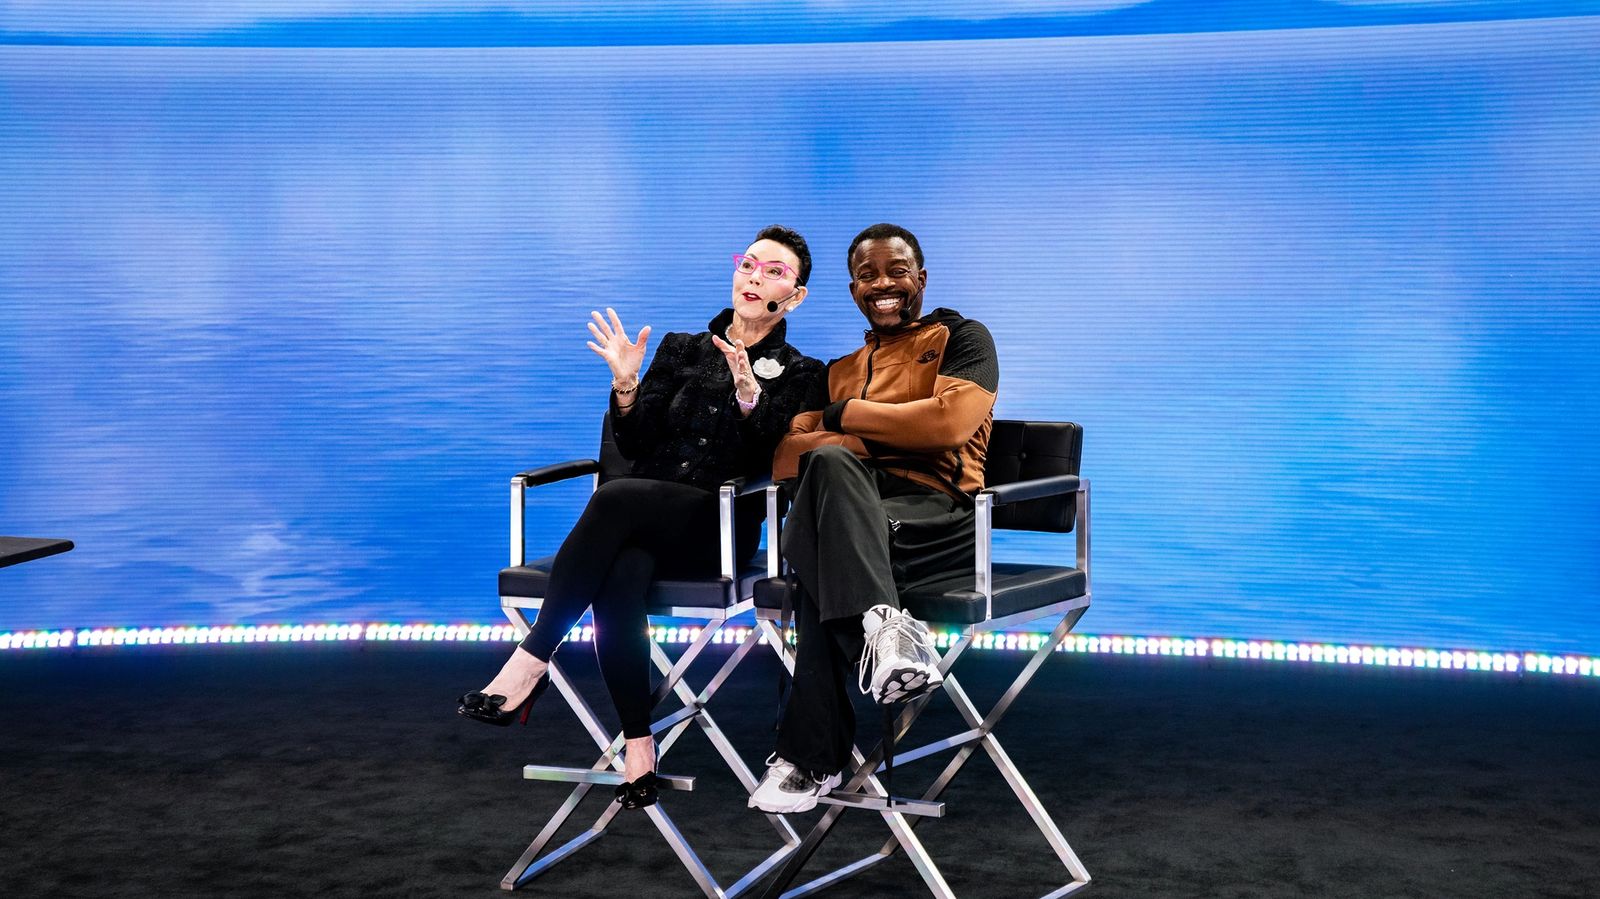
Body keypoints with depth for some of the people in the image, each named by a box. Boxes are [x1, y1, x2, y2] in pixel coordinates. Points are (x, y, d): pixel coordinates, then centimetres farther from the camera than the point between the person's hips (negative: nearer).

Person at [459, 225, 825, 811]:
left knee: (616, 496, -34)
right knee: (619, 578, -35)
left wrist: (748, 397, -23)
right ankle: (637, 747, -35)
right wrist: (626, 386, -7)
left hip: (719, 529, -3)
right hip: (644, 526, 3)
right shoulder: (681, 350, 20)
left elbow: (772, 467, -6)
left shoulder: (799, 376, 10)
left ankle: (530, 663, -34)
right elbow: (636, 446, 11)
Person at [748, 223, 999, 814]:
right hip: (855, 505, 4)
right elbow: (783, 459, 13)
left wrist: (845, 416, 1)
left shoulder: (961, 339, 15)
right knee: (829, 462, -34)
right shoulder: (841, 365, 28)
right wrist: (868, 441, -5)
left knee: (819, 544, -34)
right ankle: (882, 623, -46)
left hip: (938, 515, -3)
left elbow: (949, 423, -7)